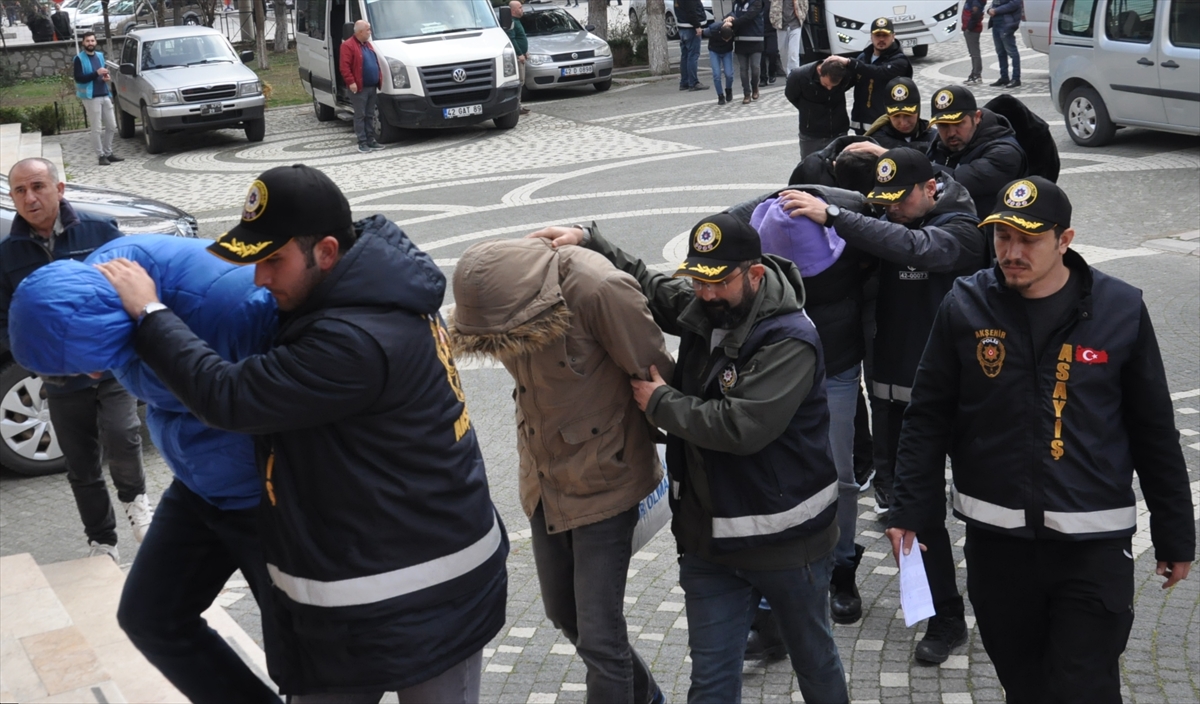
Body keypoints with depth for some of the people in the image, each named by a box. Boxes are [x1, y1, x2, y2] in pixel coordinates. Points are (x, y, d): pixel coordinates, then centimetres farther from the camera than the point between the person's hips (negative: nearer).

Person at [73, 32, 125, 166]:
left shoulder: (100, 56, 15)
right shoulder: (79, 59, -6)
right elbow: (78, 78, -14)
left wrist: (106, 77, 2)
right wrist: (96, 73, -21)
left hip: (105, 96, 7)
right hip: (91, 97, -7)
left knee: (112, 126, 9)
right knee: (97, 129, -5)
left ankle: (108, 153, 20)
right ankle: (101, 156, 2)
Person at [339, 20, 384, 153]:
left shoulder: (368, 45, 18)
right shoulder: (348, 46, -10)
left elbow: (376, 63, 23)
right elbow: (344, 67, -16)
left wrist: (380, 79, 14)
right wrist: (351, 82, -22)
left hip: (372, 87, 8)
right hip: (359, 88, -8)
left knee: (370, 115, 11)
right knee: (360, 116, -3)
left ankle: (371, 141, 16)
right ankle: (362, 142, 0)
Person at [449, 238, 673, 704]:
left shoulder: (599, 292, -28)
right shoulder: (505, 291, -7)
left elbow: (655, 374, -18)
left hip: (602, 484, -7)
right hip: (544, 483, 7)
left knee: (599, 636, -3)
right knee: (563, 613, 22)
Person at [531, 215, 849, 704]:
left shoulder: (790, 340, -22)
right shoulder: (700, 308, 0)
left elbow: (741, 426, -32)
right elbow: (644, 284, 18)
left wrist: (660, 402, -19)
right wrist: (587, 241, 2)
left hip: (784, 540, -6)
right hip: (707, 538, 6)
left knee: (813, 657, 18)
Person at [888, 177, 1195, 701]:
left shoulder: (1121, 309, -4)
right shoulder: (965, 306, -3)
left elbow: (1155, 432, 3)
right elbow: (929, 418, 3)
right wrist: (911, 510, -3)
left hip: (1094, 541, -1)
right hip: (996, 537, 2)